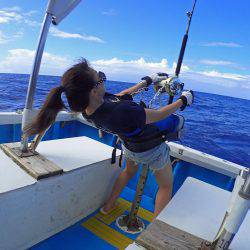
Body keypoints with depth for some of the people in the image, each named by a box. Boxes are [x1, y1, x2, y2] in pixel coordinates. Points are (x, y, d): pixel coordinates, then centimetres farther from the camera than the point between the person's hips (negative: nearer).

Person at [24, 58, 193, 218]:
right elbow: (159, 116, -27)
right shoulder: (120, 113, -42)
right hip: (151, 149, -6)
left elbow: (121, 96, -4)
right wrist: (183, 100, -10)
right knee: (166, 186, 19)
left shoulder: (88, 107, -19)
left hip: (129, 146, 6)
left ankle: (108, 206, 49)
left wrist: (148, 81, 3)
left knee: (129, 171, 35)